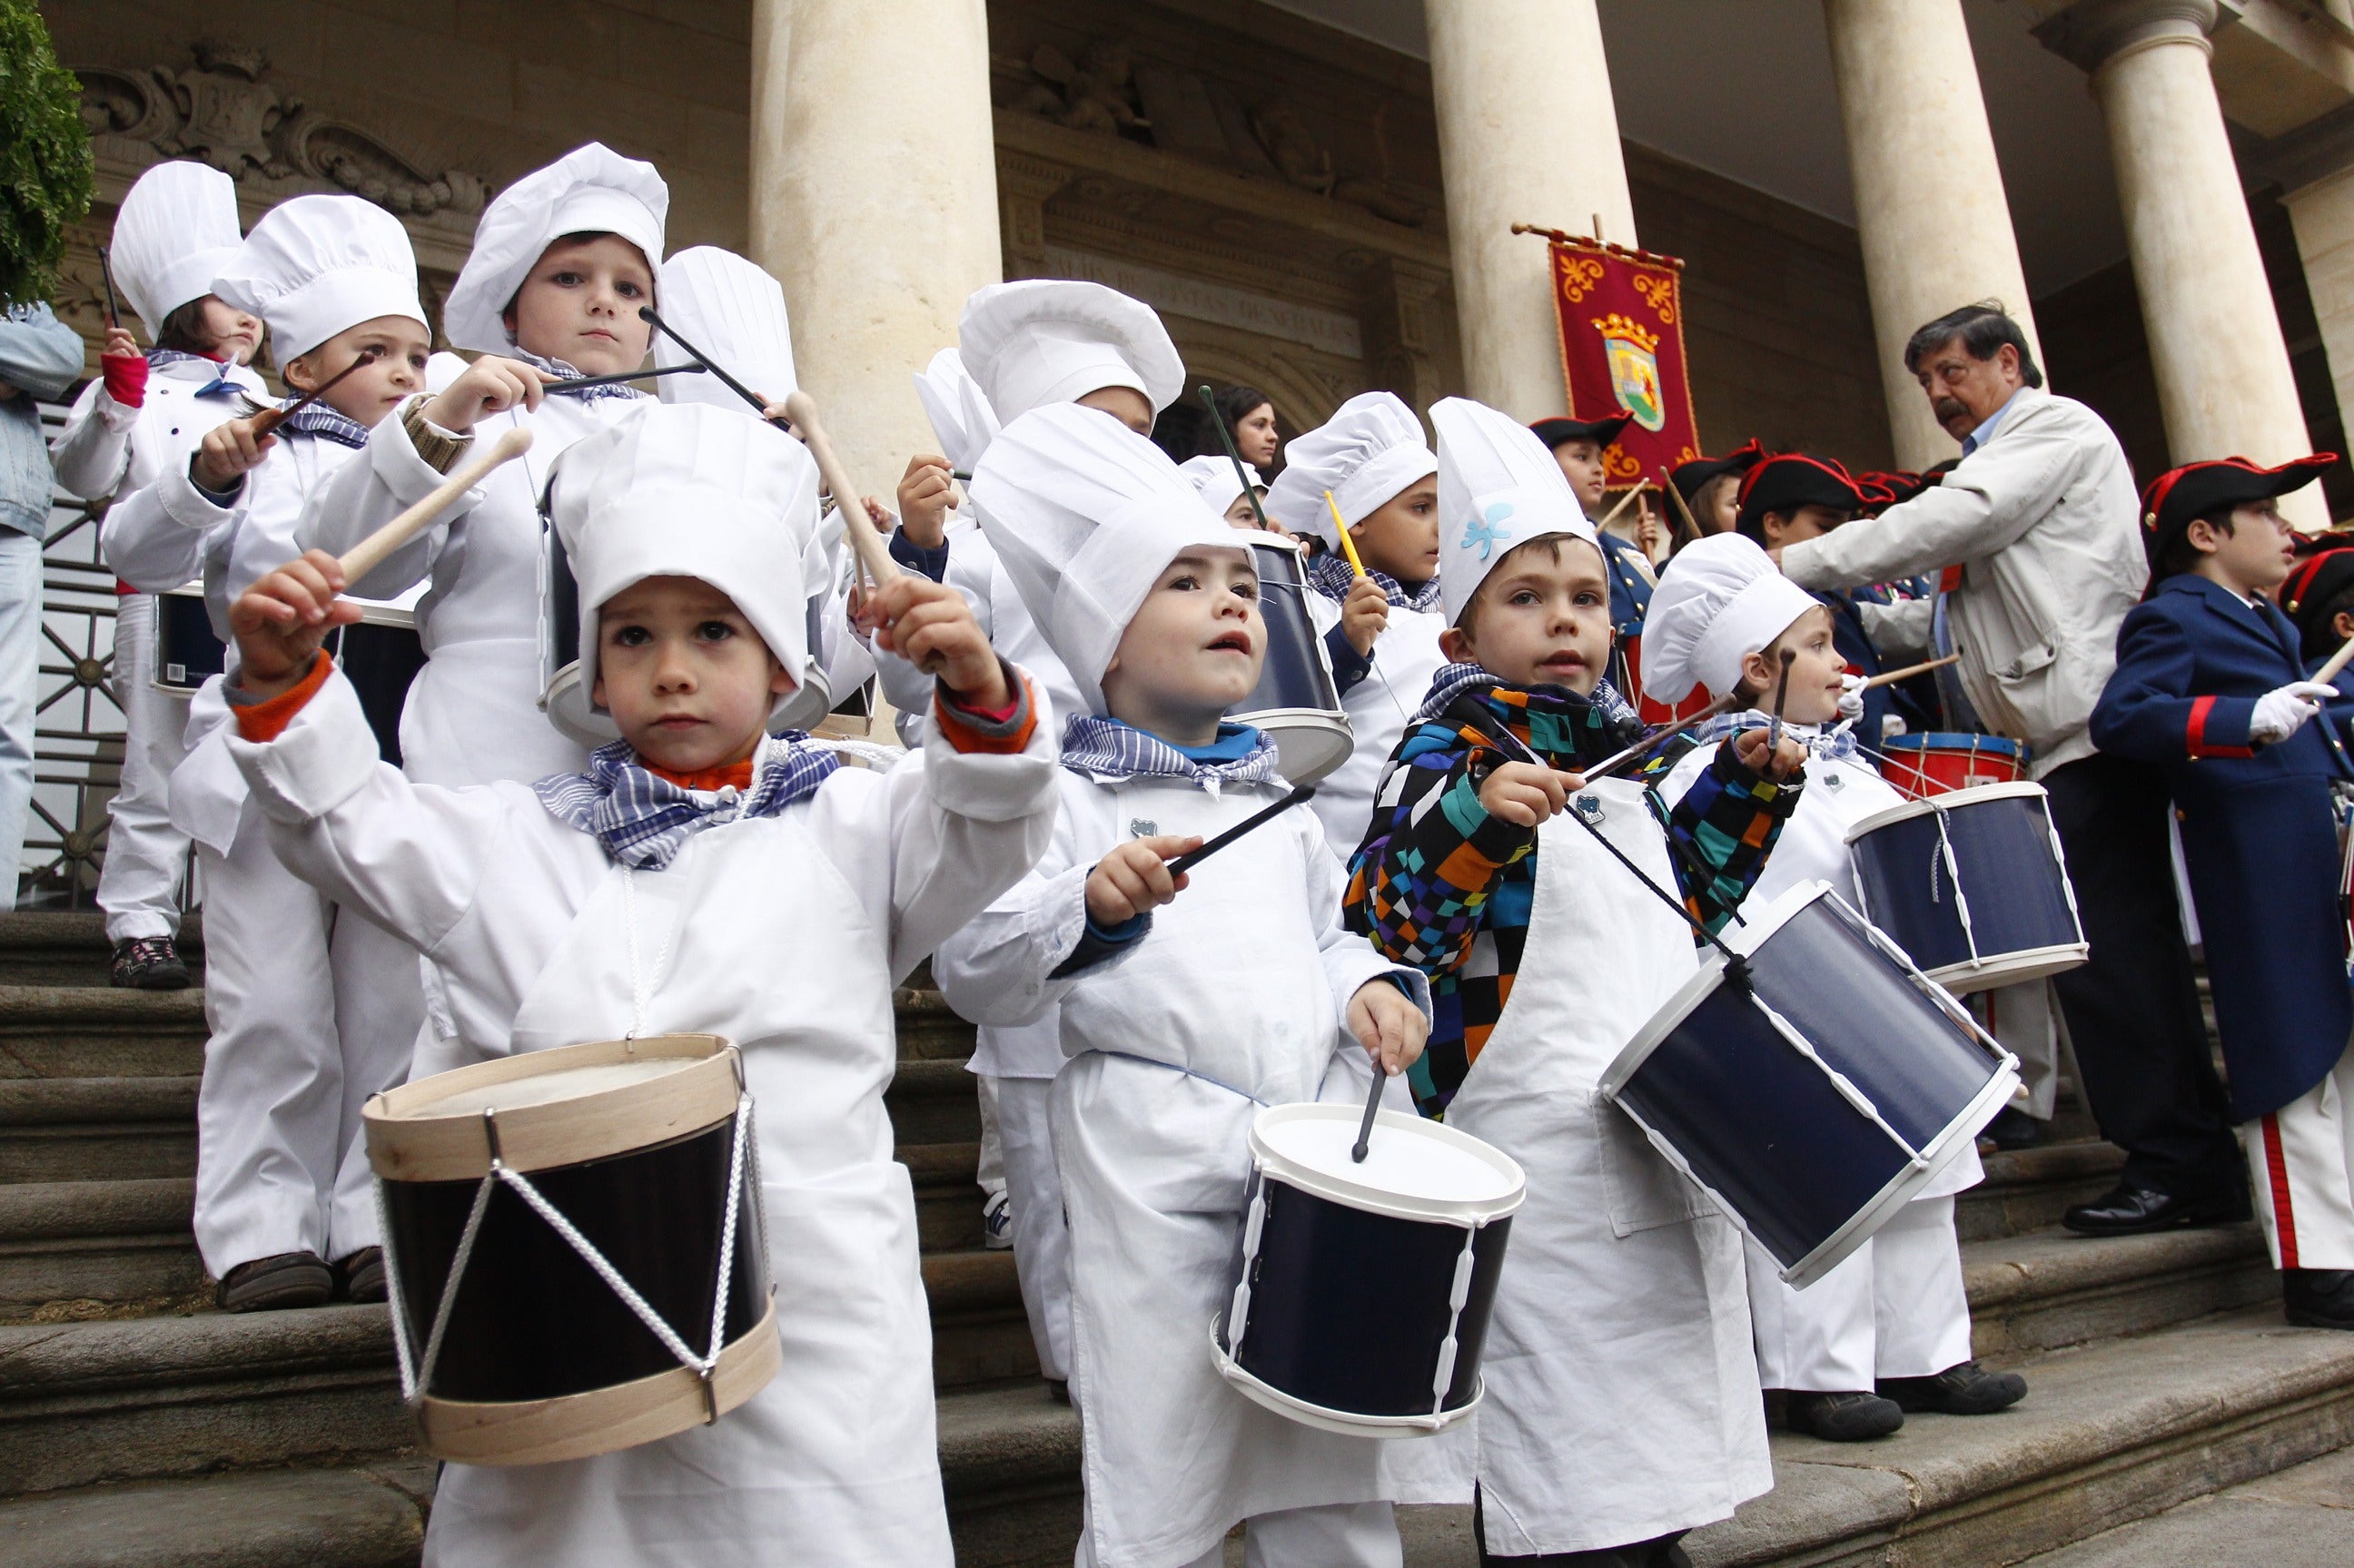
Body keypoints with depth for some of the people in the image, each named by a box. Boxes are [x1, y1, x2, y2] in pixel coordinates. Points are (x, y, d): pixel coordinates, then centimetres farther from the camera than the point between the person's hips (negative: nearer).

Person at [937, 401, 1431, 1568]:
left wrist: (1369, 985, 7)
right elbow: (972, 977, -11)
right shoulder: (1069, 801, -3)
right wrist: (1089, 903, -27)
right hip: (1157, 1174, -5)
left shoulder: (1277, 804, 17)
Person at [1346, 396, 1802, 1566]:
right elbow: (1381, 919, -22)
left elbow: (1682, 897, 26)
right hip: (1543, 1149, -8)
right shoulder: (1452, 747, -10)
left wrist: (1746, 786, 15)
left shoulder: (1615, 751, 14)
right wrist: (1479, 815, -35)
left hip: (1663, 1133, 8)